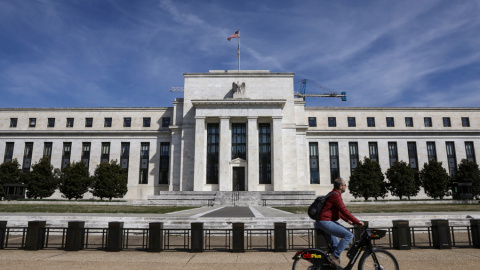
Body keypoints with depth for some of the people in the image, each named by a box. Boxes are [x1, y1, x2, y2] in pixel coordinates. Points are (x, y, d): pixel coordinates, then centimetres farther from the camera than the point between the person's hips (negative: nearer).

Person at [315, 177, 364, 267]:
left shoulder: (333, 194, 20)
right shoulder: (336, 195, -13)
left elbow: (339, 211, 27)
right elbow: (344, 211, -18)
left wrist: (347, 220, 17)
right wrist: (357, 222, -12)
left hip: (321, 223, 11)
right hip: (326, 222, -11)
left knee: (335, 245, 23)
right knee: (349, 235, -15)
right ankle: (335, 257, -13)